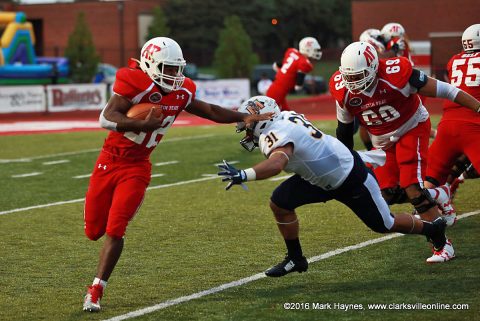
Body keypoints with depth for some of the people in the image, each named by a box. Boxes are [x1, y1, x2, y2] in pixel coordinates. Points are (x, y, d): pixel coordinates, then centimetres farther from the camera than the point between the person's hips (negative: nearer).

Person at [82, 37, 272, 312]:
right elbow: (106, 118, -28)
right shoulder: (135, 84, -19)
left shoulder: (181, 93, -2)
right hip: (110, 161, -2)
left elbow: (211, 111, 12)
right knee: (94, 230, 8)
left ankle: (96, 291, -2)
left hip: (137, 167, 2)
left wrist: (244, 117, 7)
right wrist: (142, 124, -40)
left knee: (115, 230, -10)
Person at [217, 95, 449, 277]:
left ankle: (432, 229, 36)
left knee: (384, 225, 10)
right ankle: (295, 259, 10)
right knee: (280, 203, -5)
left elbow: (276, 164, -53)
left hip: (351, 178, -9)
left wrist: (243, 175, -63)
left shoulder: (277, 134, -32)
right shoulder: (285, 118, -6)